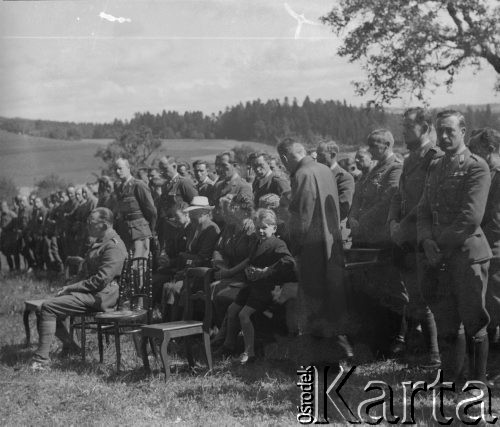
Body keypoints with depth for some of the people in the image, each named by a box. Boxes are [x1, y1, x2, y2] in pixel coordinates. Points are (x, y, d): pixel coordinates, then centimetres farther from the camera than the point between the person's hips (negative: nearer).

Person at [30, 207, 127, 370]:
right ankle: (69, 346, 11)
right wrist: (70, 287, 9)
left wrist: (71, 288, -16)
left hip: (100, 296, -10)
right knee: (48, 304, 4)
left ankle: (41, 359, -15)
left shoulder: (114, 247, -16)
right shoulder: (100, 242, 17)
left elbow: (100, 281, -22)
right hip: (90, 292, 10)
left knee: (48, 307, -18)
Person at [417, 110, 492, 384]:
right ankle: (449, 379, 20)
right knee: (445, 325, 10)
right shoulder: (435, 169, 17)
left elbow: (471, 217, -15)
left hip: (468, 255, -6)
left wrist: (442, 244, -11)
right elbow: (423, 211, 14)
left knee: (473, 325, 1)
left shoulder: (477, 168, -6)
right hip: (439, 258, 6)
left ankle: (477, 382, 13)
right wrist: (427, 242, -4)